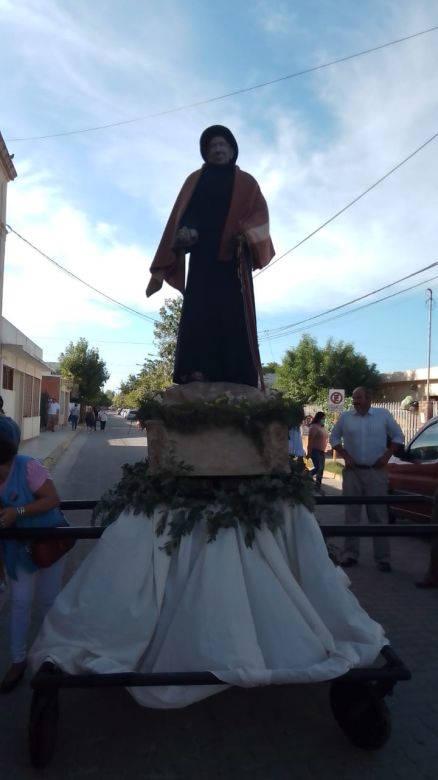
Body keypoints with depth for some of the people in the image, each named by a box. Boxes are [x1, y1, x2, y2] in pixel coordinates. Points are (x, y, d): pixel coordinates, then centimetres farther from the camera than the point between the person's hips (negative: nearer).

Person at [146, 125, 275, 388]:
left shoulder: (246, 182, 21)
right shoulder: (195, 180, 22)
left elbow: (261, 213, 6)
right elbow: (182, 213, 8)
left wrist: (246, 232, -15)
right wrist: (183, 233, -15)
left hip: (233, 257, -1)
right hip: (203, 256, 1)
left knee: (235, 315, -12)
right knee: (199, 313, -13)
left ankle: (238, 383, -16)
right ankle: (196, 377, -20)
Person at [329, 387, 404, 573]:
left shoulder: (383, 415, 1)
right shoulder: (345, 417, 2)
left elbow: (398, 436, 8)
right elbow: (334, 438, 10)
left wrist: (386, 456, -3)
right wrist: (345, 457, -1)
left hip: (376, 472, -1)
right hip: (352, 472, 1)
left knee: (379, 514, 2)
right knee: (351, 513, 6)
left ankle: (382, 557, 9)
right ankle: (350, 554, 14)